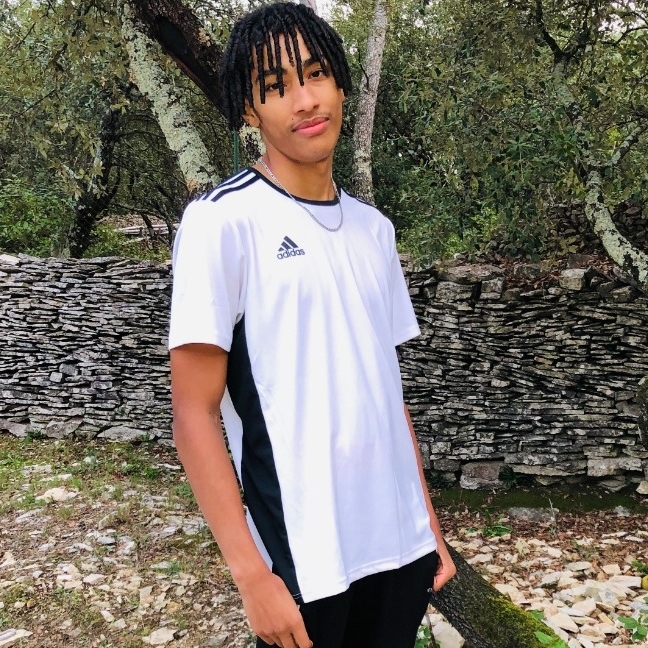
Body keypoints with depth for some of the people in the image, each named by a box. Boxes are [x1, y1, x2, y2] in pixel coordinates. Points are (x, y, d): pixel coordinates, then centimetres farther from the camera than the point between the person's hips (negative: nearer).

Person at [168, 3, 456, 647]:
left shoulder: (373, 228, 8)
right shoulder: (222, 220, -10)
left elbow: (384, 389, 12)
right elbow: (193, 413, -13)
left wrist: (429, 523, 12)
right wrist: (251, 575, -15)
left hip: (402, 545, 6)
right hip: (303, 562, -5)